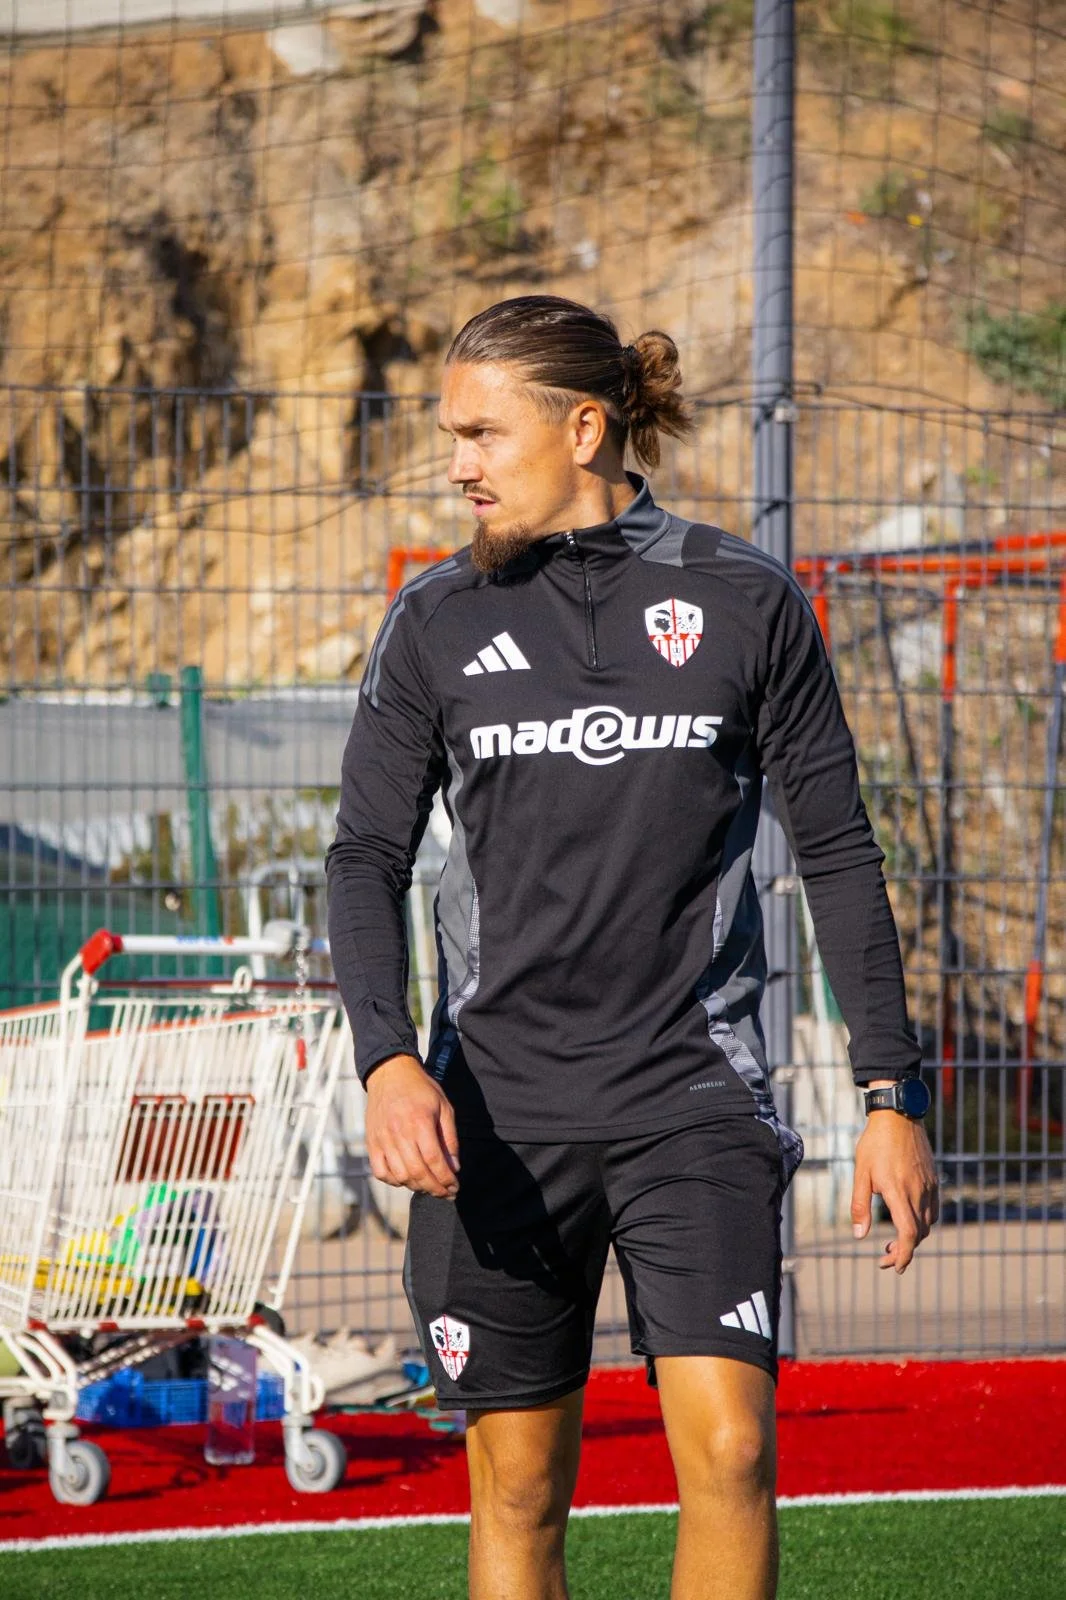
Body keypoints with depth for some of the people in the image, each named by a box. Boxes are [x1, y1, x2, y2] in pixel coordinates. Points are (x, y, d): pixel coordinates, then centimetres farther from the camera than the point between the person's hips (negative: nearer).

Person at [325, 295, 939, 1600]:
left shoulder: (747, 602, 1)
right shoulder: (437, 621, 4)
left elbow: (837, 852, 6)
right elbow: (367, 857, 4)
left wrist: (892, 1095, 1)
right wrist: (389, 1063, -14)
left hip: (695, 1098, -1)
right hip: (495, 1109, 1)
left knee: (728, 1449, -16)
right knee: (518, 1491, 4)